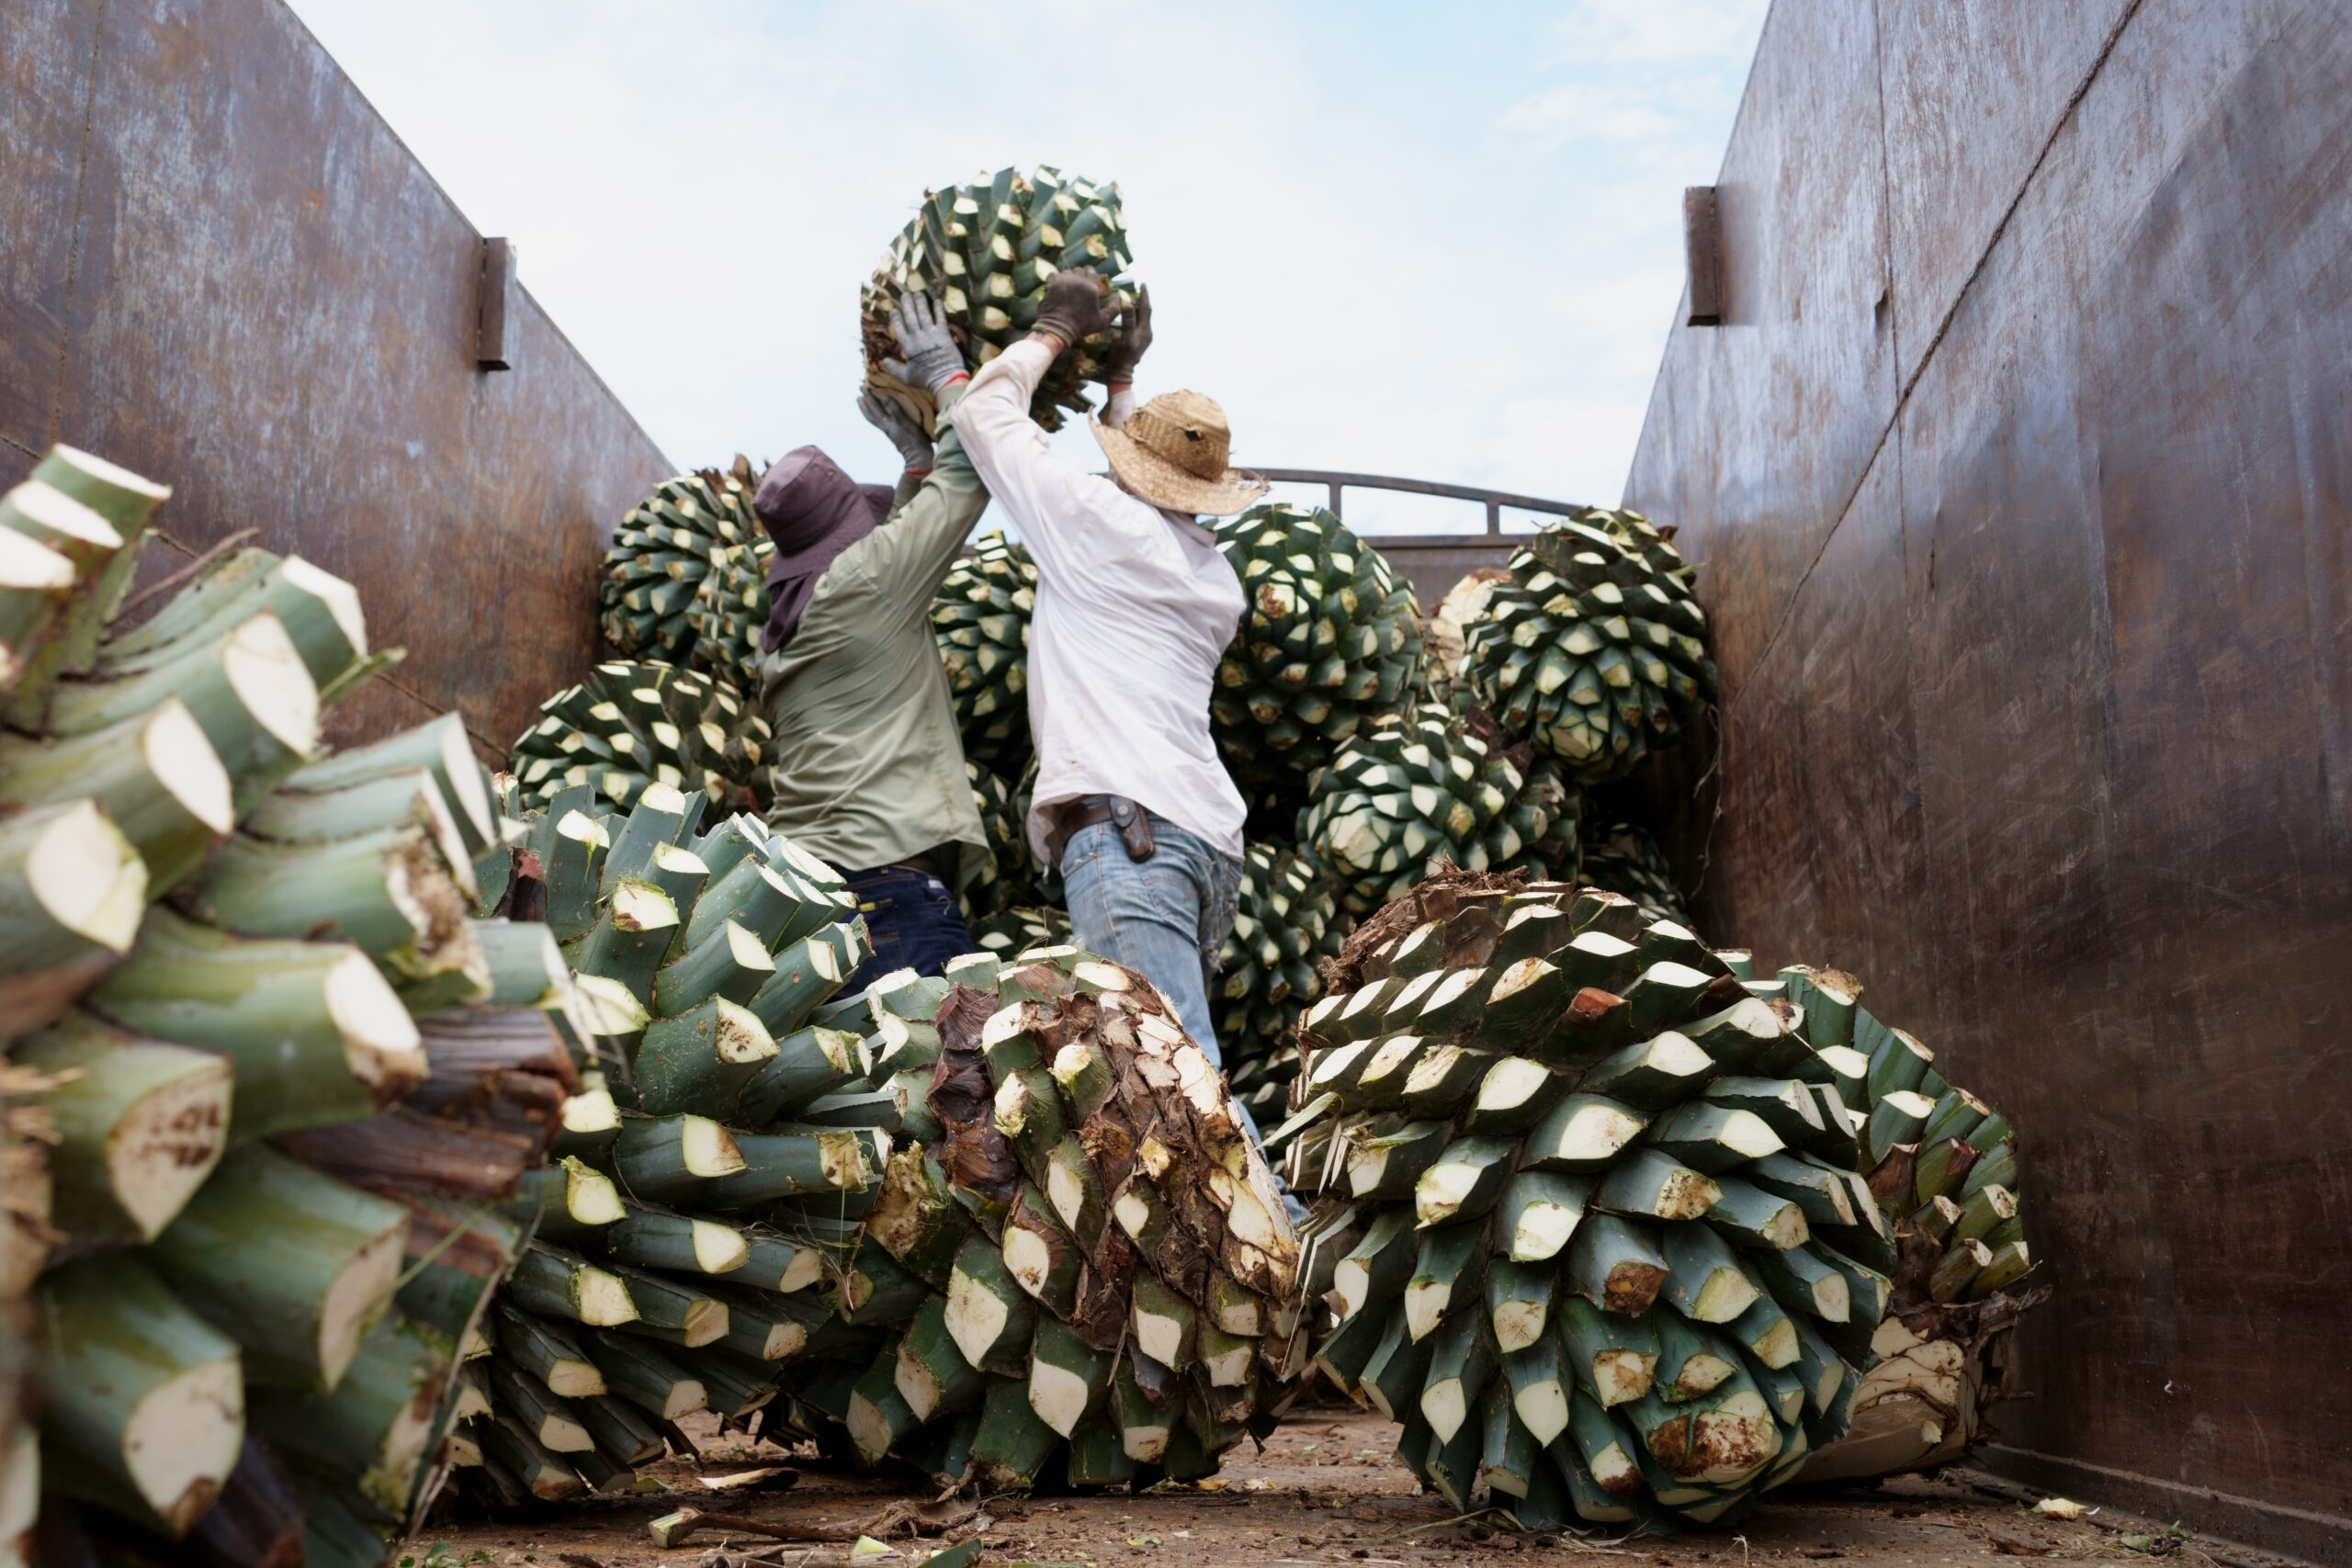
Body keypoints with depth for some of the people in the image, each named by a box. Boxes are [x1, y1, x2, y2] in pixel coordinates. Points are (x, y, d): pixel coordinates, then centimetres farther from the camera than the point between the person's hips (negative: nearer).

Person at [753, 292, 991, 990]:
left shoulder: (784, 621, 19)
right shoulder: (864, 577, -3)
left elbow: (900, 545, 35)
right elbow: (974, 469, 4)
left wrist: (917, 461, 39)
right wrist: (946, 373, 17)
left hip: (799, 876, 9)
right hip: (888, 875, -9)